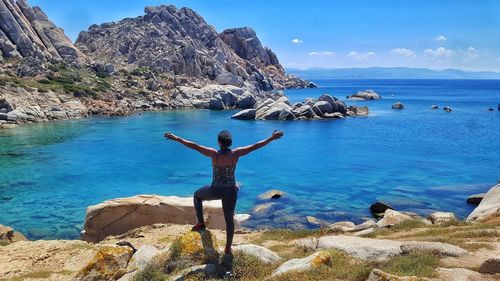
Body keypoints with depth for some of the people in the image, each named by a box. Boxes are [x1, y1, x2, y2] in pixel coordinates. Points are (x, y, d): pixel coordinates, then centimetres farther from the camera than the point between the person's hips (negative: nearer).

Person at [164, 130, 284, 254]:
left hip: (215, 191, -1)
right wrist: (272, 138, -4)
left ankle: (201, 223, 27)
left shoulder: (214, 154, -16)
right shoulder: (236, 153, -12)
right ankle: (228, 248, 25)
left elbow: (194, 146, -17)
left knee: (197, 195, 30)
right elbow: (256, 146, -10)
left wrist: (177, 138, -12)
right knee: (229, 219, 17)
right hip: (230, 192, 2)